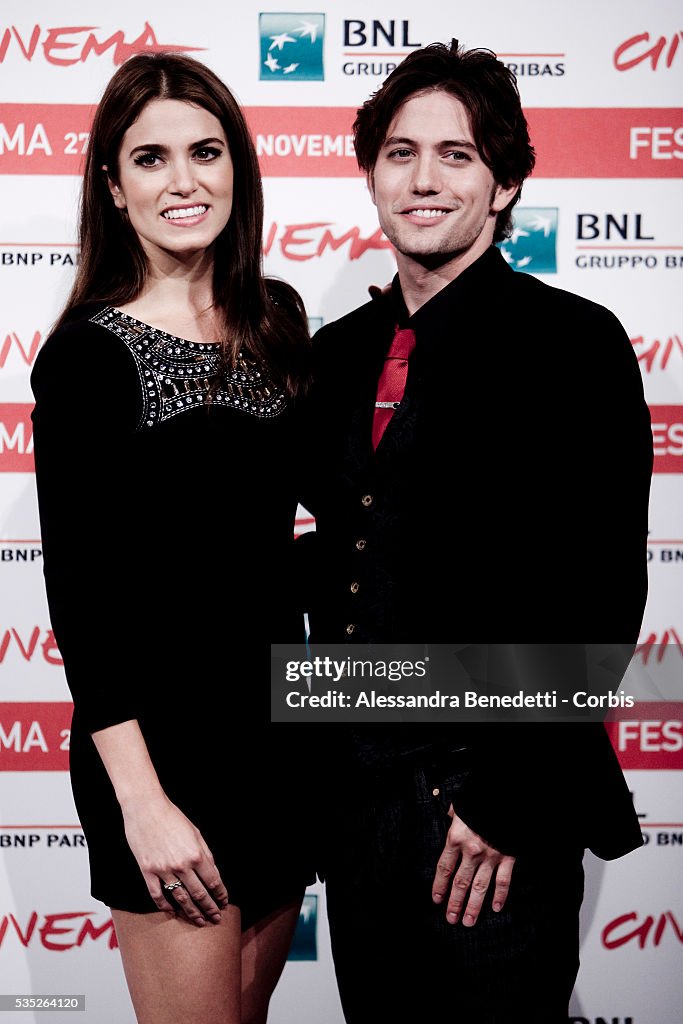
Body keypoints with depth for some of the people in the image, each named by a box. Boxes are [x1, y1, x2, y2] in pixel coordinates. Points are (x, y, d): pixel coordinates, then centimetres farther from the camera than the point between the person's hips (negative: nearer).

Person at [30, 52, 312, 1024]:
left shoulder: (277, 319, 6)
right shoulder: (87, 353, -12)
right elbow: (78, 587, -14)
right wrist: (141, 800, -17)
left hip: (279, 717, 6)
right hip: (163, 738, -6)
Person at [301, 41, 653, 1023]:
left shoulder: (574, 342, -10)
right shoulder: (341, 352, 10)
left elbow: (599, 595, -15)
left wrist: (510, 800, -17)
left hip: (493, 820, -5)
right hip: (352, 788, 6)